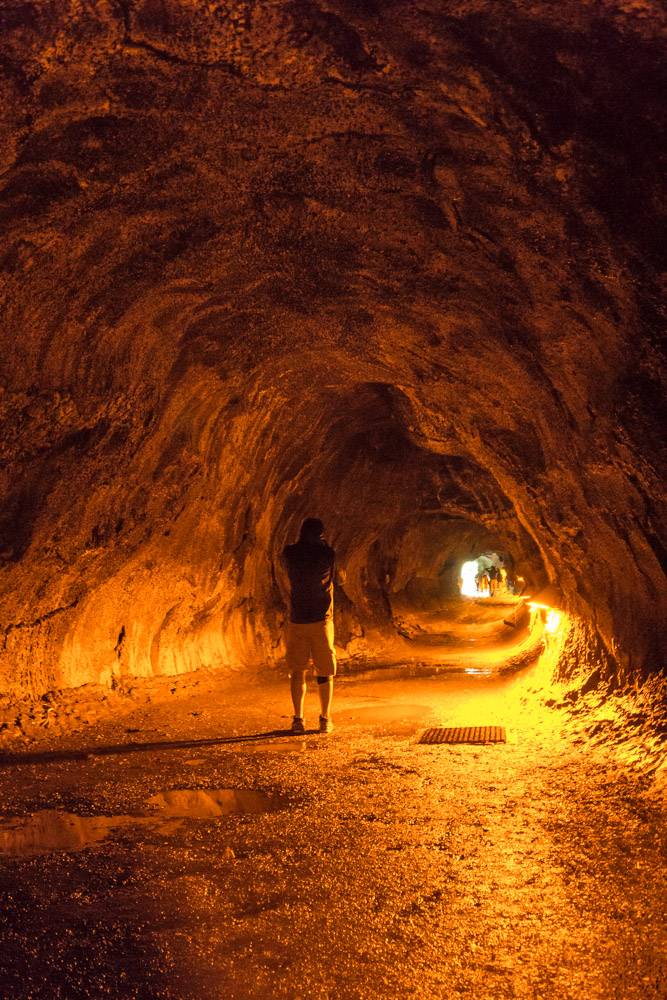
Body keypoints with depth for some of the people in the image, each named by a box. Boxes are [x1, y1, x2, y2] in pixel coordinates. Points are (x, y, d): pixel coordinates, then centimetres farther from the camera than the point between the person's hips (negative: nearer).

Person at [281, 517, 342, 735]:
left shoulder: (289, 553, -1)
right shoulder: (327, 554, -7)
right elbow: (339, 578, 7)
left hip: (296, 620, 2)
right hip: (321, 619, -2)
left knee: (297, 671, 10)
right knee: (325, 672, 10)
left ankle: (298, 719, 5)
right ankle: (325, 719, 13)